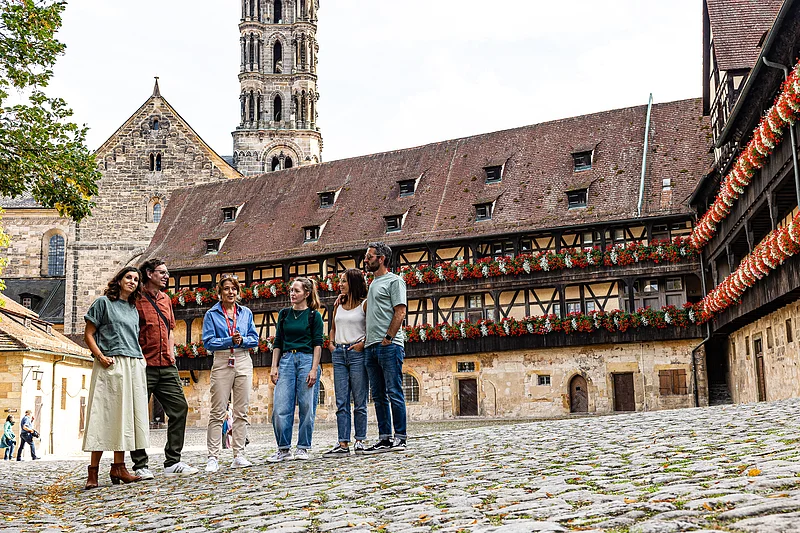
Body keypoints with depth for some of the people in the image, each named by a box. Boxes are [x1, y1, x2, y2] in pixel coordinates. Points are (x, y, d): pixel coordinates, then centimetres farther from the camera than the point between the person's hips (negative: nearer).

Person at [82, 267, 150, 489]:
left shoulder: (133, 309, 21)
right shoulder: (103, 302, 3)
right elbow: (88, 334, -1)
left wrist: (142, 358, 10)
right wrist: (100, 356, -14)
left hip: (134, 366, 6)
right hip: (111, 365, -6)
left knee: (126, 415, 5)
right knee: (105, 414, -8)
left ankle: (119, 467, 10)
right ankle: (93, 471, -5)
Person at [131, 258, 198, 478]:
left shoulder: (166, 300, 17)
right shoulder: (136, 300, -6)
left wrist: (171, 351, 14)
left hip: (166, 366, 7)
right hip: (144, 367, -7)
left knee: (180, 408, 3)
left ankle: (173, 462, 10)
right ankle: (140, 466, 10)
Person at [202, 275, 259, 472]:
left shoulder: (246, 313, 12)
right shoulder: (212, 314, 4)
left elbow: (254, 339, 9)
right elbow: (208, 342, -4)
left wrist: (242, 340, -11)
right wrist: (230, 340, -15)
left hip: (243, 363, 3)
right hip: (222, 363, -3)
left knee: (241, 411, 3)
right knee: (217, 412, -5)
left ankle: (239, 455, 8)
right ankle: (213, 457, -4)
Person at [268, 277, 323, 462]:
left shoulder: (314, 315, 2)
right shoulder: (284, 314, 13)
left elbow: (318, 344, -2)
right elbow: (278, 342, 15)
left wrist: (314, 369, -11)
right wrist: (274, 367, 6)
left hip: (307, 360, -3)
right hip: (286, 360, 3)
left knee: (307, 407, -1)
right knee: (280, 408, -5)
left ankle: (303, 448, 10)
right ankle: (284, 449, 4)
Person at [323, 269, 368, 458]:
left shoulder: (365, 304, -1)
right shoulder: (338, 304, 15)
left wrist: (363, 344, -15)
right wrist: (332, 343, 10)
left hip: (357, 353, -5)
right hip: (339, 354, 5)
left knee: (359, 401, 0)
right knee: (341, 402, 1)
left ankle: (360, 441, 8)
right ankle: (343, 444, 0)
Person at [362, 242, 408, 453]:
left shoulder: (394, 281, -2)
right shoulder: (373, 283, 23)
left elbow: (400, 312, -10)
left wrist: (387, 339, -15)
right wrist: (366, 340, 15)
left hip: (389, 346, -9)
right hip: (371, 347, 9)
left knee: (394, 393, -8)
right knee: (379, 396, 8)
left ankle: (400, 438, -4)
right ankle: (384, 438, 12)